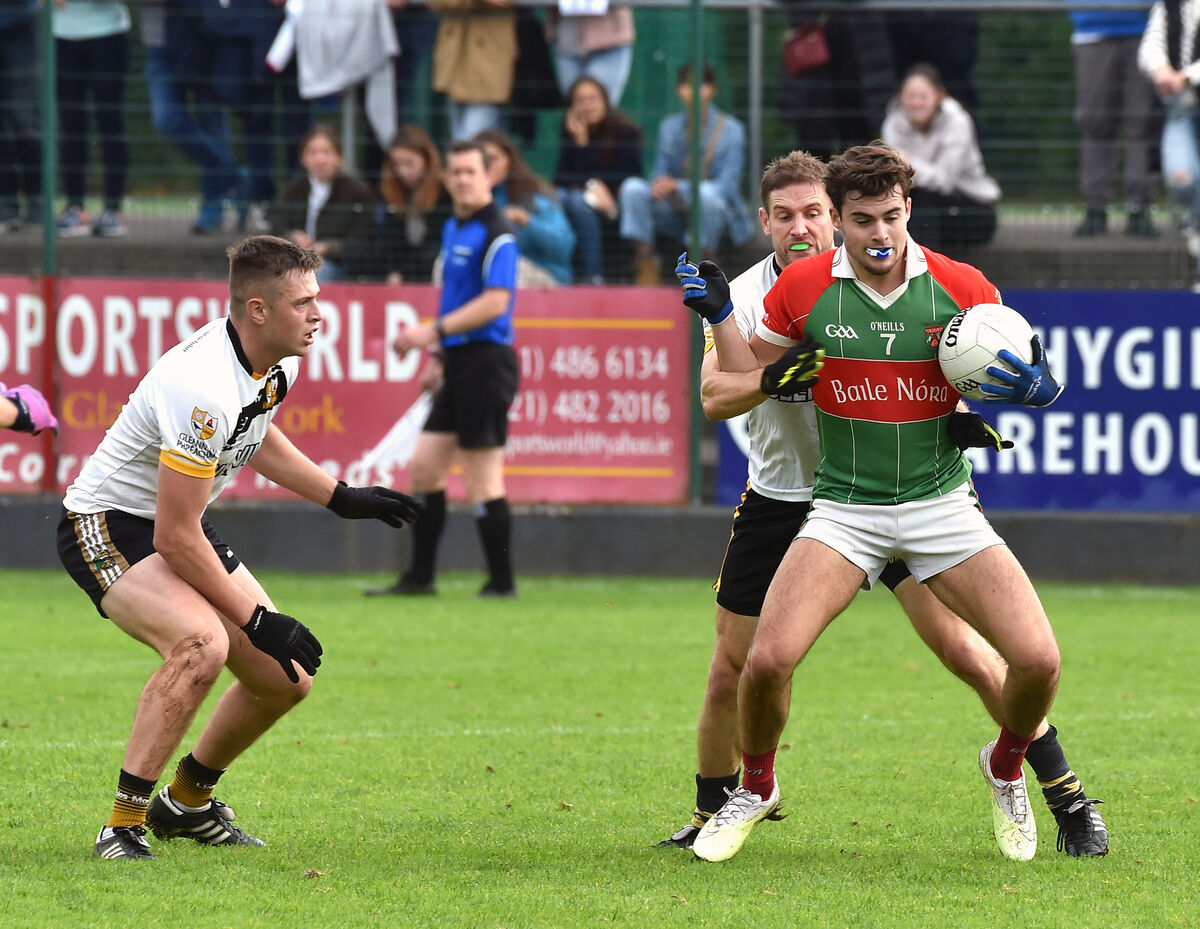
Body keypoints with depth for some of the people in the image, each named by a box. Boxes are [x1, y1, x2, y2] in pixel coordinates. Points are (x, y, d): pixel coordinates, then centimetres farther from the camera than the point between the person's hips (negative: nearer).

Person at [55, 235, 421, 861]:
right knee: (202, 643, -35)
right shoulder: (204, 389, -33)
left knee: (287, 678, 6)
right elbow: (174, 539, -28)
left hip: (178, 530, 9)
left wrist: (343, 498, 18)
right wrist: (257, 619, -22)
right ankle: (123, 827, -27)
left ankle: (185, 803, 29)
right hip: (106, 527, -9)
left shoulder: (278, 361, -4)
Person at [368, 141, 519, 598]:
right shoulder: (452, 229, 16)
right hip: (458, 363, 9)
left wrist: (432, 331, -23)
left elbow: (495, 302, -21)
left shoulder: (496, 233, -13)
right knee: (424, 467, 9)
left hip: (485, 360, -9)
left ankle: (502, 582, 0)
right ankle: (420, 576, 15)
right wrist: (438, 355, 19)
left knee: (483, 480, -7)